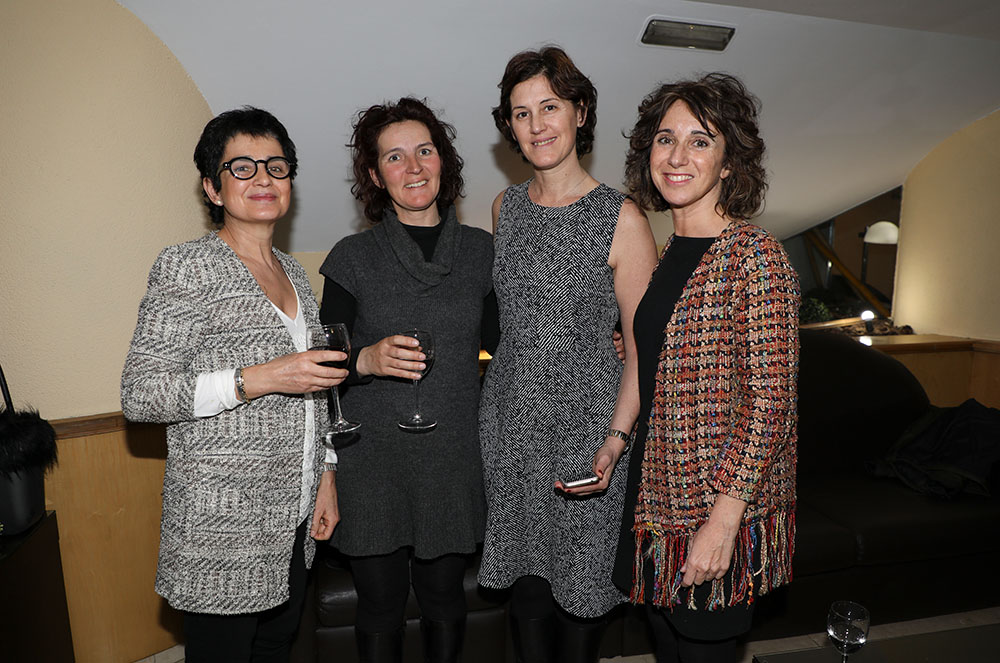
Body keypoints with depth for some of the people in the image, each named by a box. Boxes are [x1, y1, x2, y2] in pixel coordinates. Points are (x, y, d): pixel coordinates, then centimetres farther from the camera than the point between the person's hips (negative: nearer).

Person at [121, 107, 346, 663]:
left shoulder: (293, 272, 11)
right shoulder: (186, 267, -11)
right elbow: (139, 394, -15)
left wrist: (326, 476, 12)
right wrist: (257, 378, -24)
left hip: (294, 521, 7)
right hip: (224, 526, -6)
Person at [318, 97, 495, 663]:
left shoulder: (480, 250, 2)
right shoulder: (353, 257, -3)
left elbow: (500, 344, 9)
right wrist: (366, 360, -21)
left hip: (454, 457, 1)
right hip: (373, 462, -1)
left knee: (444, 597, 17)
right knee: (381, 605, 13)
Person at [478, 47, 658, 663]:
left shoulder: (621, 218, -11)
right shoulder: (505, 207, 5)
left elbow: (643, 347, -10)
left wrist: (616, 438, -19)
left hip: (587, 425, -4)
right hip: (510, 422, 4)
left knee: (580, 579, 12)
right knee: (525, 573, 17)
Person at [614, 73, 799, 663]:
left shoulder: (754, 255, -17)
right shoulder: (669, 252, 6)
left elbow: (769, 404, -19)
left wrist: (723, 519, -21)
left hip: (723, 505, -7)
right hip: (657, 497, 7)